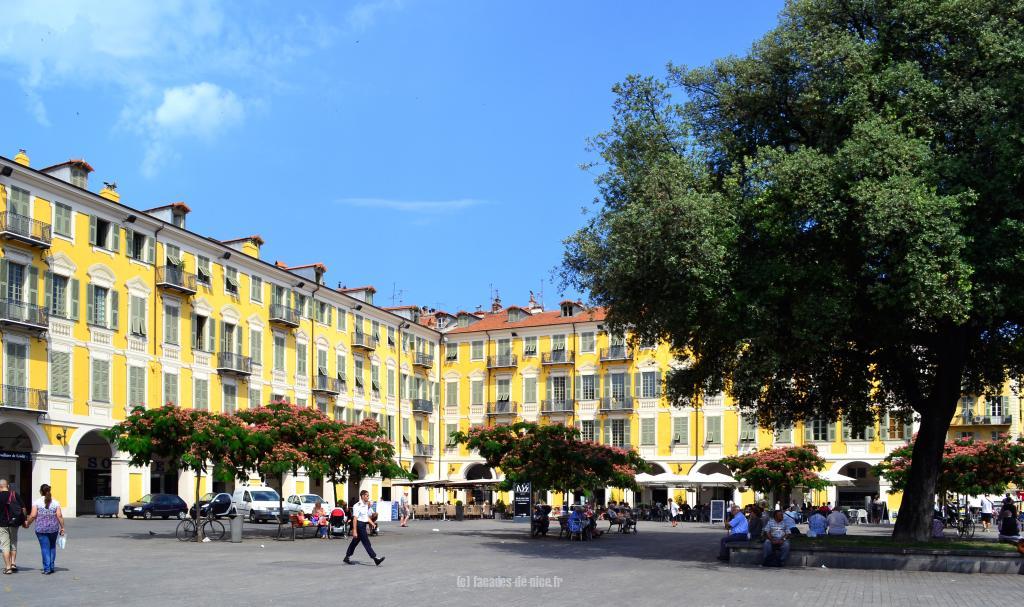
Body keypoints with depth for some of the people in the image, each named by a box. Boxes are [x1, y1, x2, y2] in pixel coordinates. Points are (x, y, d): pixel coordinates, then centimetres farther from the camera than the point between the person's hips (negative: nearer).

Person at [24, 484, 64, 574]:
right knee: (52, 547, 16)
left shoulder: (37, 502, -5)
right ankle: (51, 567, 16)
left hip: (41, 529, -2)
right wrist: (62, 527, 1)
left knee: (45, 548, 0)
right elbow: (59, 516, -4)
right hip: (53, 529, 2)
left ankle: (47, 568, -3)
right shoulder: (55, 502, 1)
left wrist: (27, 523, 7)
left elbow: (33, 516, -9)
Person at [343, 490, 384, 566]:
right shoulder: (357, 506, -16)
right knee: (366, 543, -6)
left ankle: (346, 558, 22)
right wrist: (354, 530, -23)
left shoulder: (366, 505, 13)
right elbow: (355, 519, -19)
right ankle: (375, 559, -5)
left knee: (355, 542, 14)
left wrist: (372, 523, 7)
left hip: (364, 525, 9)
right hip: (360, 525, -9)